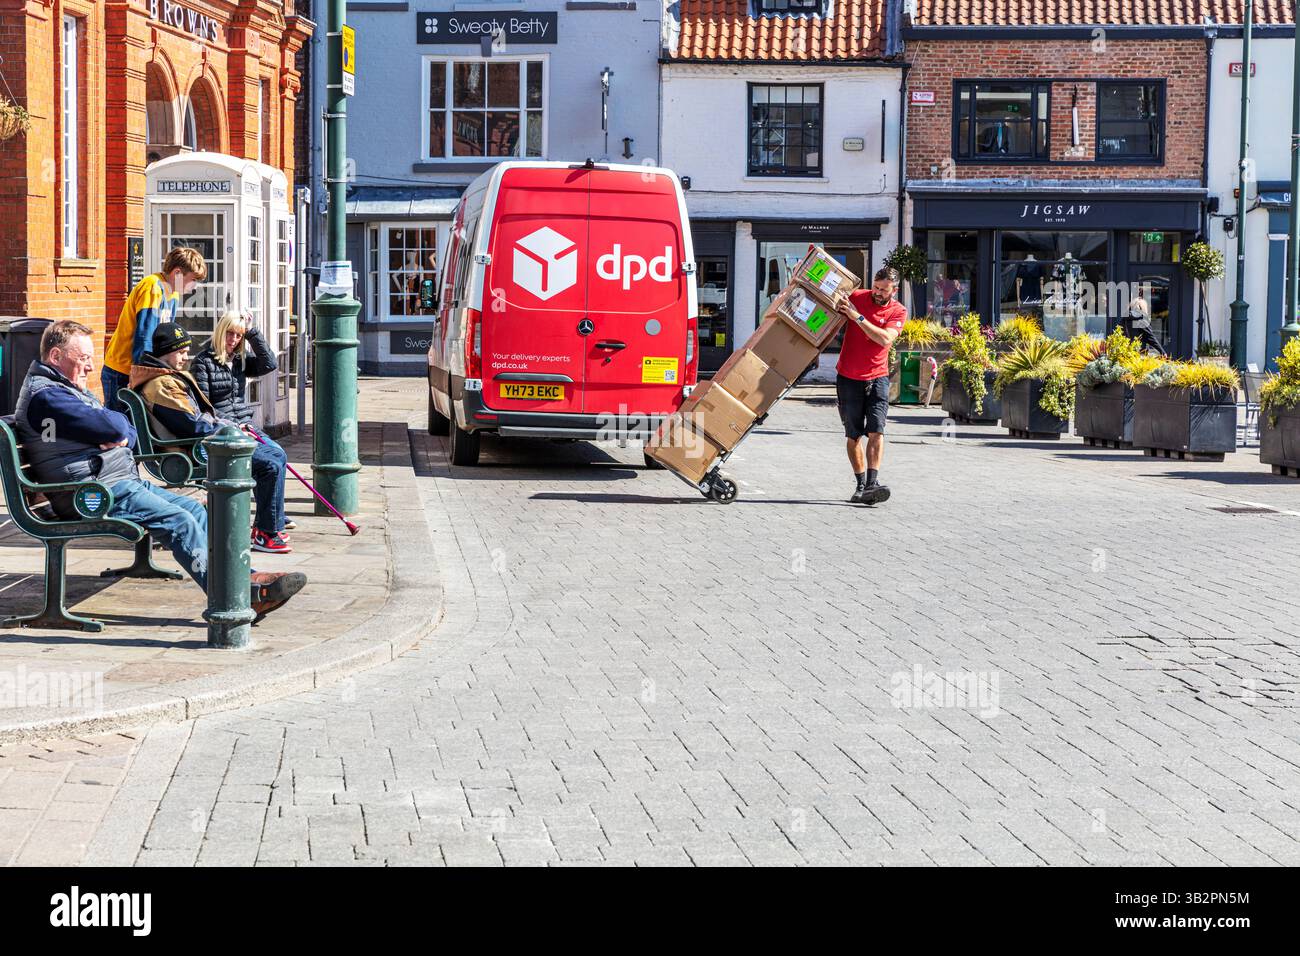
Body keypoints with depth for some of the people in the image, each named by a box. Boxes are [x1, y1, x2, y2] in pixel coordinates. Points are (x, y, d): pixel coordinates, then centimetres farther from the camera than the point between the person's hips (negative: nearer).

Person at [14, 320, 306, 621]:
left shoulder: (73, 390, 24)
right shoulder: (44, 396, -11)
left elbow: (129, 432, 20)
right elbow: (111, 426, -23)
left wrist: (120, 436, -5)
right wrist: (119, 424, 2)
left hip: (125, 482, 11)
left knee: (195, 510, -1)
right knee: (179, 521, -20)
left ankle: (245, 579, -7)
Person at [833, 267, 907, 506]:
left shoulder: (898, 311, -3)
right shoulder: (857, 297, 0)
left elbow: (885, 338, -20)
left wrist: (858, 316, -22)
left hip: (877, 377, -1)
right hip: (848, 377, 1)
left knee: (876, 430, -14)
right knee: (853, 435, 3)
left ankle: (872, 483, -21)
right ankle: (861, 485, 9)